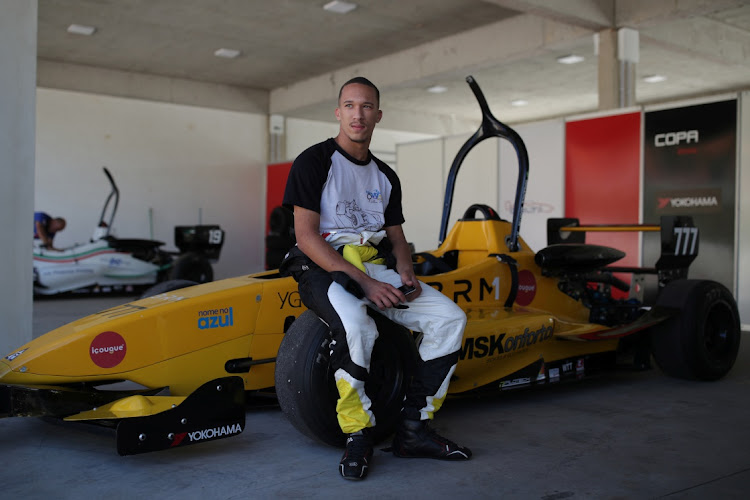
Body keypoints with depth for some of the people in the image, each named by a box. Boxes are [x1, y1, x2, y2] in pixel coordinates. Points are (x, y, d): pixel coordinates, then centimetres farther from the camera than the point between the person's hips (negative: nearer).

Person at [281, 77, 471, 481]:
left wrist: (406, 273, -4)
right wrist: (363, 282, -21)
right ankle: (357, 437, -18)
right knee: (357, 326, -38)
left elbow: (396, 235, 21)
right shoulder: (313, 162, -3)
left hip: (376, 266, 6)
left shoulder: (386, 177, 16)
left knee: (450, 318, -14)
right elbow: (306, 236, -12)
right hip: (324, 266, -6)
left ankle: (412, 428, -6)